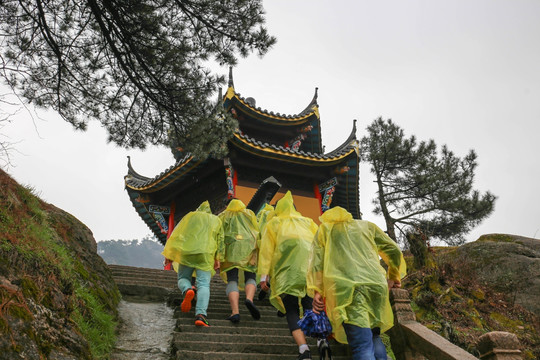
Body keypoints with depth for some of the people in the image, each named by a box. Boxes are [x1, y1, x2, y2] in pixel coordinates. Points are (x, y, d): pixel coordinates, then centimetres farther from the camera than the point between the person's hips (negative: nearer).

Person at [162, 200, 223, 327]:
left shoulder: (190, 216, 17)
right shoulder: (216, 220, 21)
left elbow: (176, 234, 11)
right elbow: (220, 241, 18)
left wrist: (169, 253, 13)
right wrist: (217, 259, 25)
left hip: (187, 251, 0)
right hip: (206, 254, 0)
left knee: (183, 278, 16)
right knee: (203, 284, -4)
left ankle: (187, 290, -19)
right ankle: (200, 314, -23)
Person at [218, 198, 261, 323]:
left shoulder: (223, 216, 24)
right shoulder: (249, 213, 26)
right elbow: (257, 231, 13)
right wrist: (258, 249, 13)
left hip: (230, 247, 0)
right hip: (248, 246, 0)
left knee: (232, 280, -6)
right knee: (250, 277, 5)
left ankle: (235, 311, -26)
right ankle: (249, 299, -26)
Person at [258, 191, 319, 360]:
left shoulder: (273, 223, 21)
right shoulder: (307, 222, 26)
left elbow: (266, 249, 9)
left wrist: (263, 275, 3)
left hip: (286, 273, -2)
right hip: (311, 269, 2)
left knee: (292, 311, -2)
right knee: (311, 308, 4)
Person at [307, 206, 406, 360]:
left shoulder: (324, 229, 23)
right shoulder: (367, 225, 28)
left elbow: (316, 262, 9)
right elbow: (394, 250, 25)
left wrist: (316, 291, 4)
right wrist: (393, 276, 38)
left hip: (346, 288, -3)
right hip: (376, 284, 3)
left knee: (363, 347, -11)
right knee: (374, 337, 19)